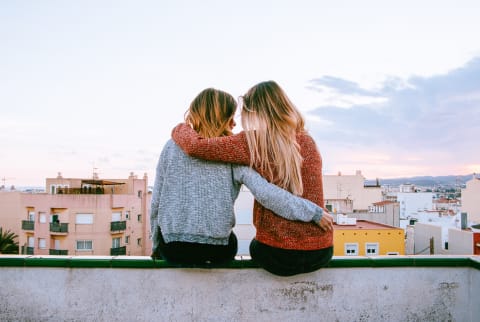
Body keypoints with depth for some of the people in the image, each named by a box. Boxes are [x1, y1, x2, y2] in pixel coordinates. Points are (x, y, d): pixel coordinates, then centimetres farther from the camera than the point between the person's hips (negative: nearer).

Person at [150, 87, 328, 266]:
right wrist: (315, 213, -14)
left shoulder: (173, 147, -4)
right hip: (218, 251, -1)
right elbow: (265, 194, -22)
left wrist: (156, 246, 13)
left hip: (172, 248, 1)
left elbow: (156, 203, 0)